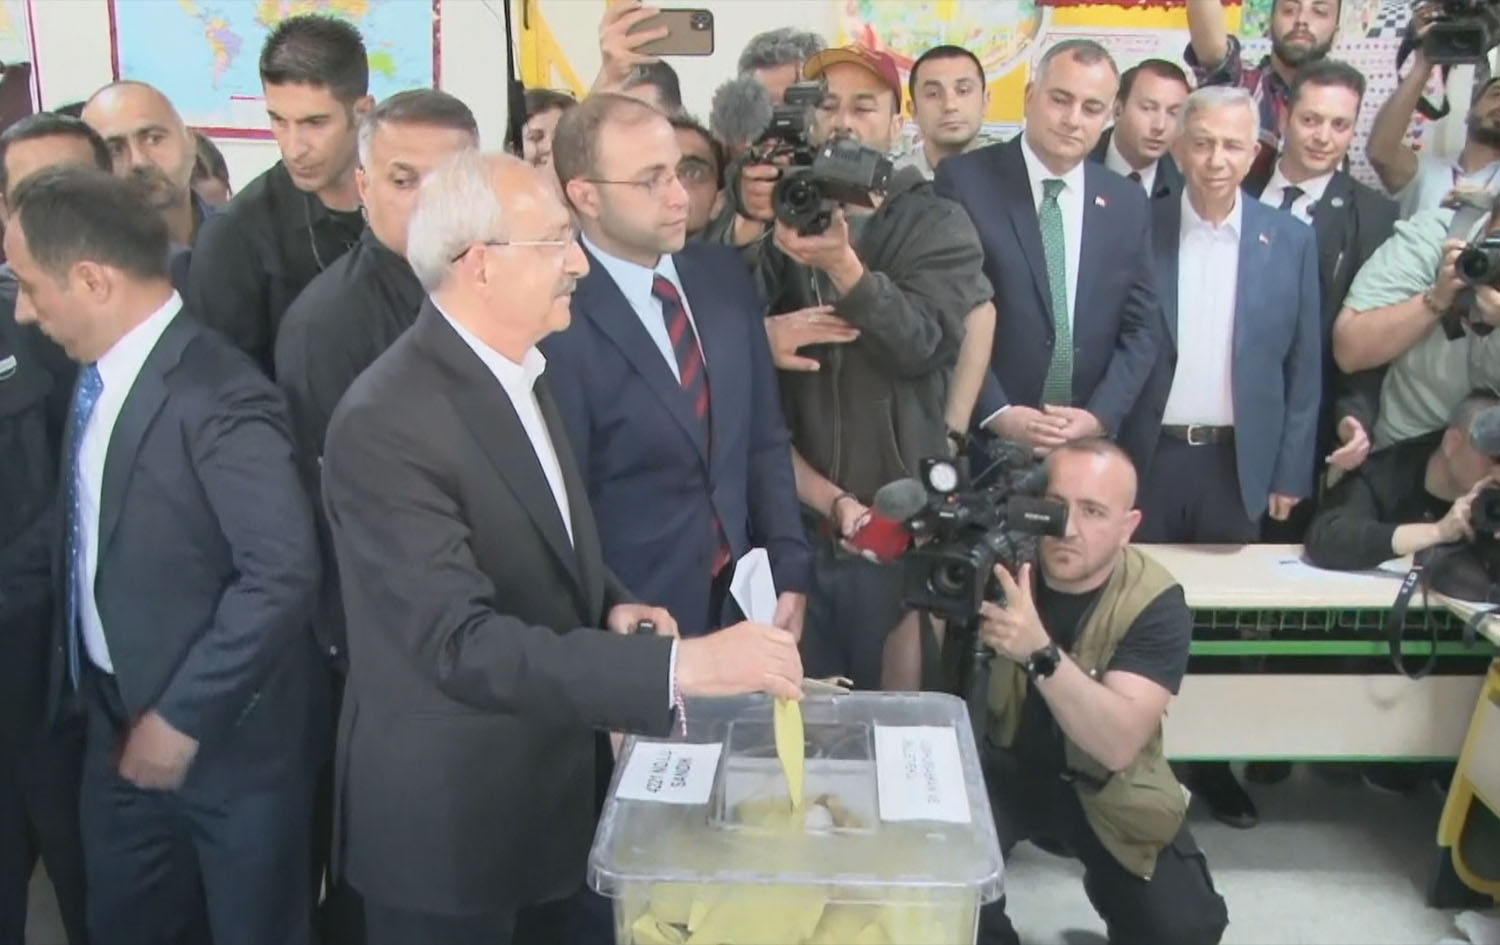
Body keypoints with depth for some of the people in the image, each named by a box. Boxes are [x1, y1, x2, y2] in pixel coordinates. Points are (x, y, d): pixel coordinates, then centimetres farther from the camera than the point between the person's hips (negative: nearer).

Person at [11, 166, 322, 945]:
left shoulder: (216, 398, -25)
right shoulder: (98, 373, 2)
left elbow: (284, 573, -29)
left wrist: (181, 716, -22)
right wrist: (74, 671, 8)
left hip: (226, 737, -8)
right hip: (116, 719, 8)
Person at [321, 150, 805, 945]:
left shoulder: (518, 367, 4)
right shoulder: (386, 424, -25)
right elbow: (461, 642, -31)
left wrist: (610, 608, -5)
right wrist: (678, 666, -37)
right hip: (448, 822, -8)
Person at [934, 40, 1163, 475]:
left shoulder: (1127, 202, 8)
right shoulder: (964, 180, -5)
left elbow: (1142, 325, 7)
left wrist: (1100, 416, -7)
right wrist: (996, 412, -15)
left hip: (1092, 443, 4)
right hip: (982, 438, -3)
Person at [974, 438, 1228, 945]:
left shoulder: (1154, 603, -19)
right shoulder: (997, 559, -16)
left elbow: (1119, 746, -35)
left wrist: (1039, 652, -48)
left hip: (1102, 786, 1)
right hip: (996, 767, 0)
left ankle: (1107, 884, 24)